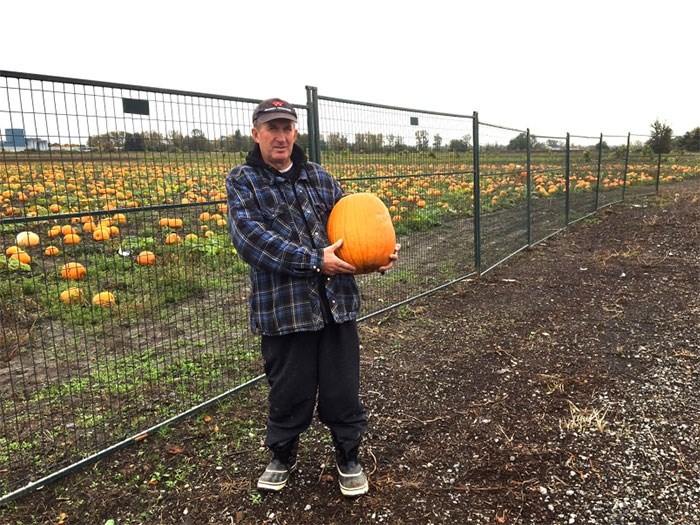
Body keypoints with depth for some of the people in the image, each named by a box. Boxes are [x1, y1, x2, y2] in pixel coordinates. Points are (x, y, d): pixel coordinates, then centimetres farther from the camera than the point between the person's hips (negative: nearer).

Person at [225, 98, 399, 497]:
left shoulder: (321, 178, 12)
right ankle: (283, 456, 40)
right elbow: (251, 236, -14)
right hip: (282, 309, -2)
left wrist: (380, 254, -9)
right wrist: (314, 261, -20)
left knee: (343, 388, 11)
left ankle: (349, 458, 35)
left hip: (337, 303, 3)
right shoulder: (243, 181, 1)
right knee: (289, 391, 12)